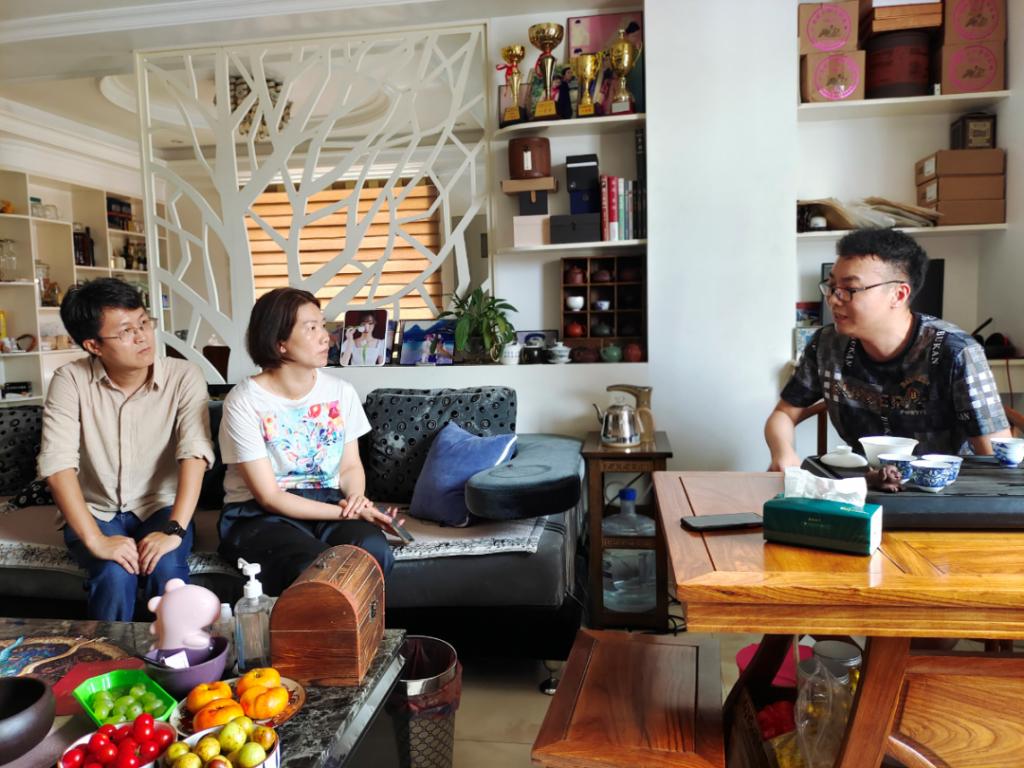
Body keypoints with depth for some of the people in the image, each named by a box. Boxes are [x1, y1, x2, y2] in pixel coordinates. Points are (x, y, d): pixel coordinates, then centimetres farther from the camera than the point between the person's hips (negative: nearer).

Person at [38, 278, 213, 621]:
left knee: (166, 569, -29)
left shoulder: (184, 377, -14)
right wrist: (95, 540, -29)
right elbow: (58, 463, -20)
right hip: (95, 512, 1)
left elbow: (195, 453, -23)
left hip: (161, 507, 0)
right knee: (115, 576, -27)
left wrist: (175, 529, -34)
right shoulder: (70, 381, -12)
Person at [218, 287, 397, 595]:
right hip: (260, 515, -4)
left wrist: (356, 499, -14)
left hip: (329, 504, 4)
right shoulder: (244, 402, -12)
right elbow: (269, 498, -13)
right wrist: (346, 511, -21)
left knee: (374, 551, -29)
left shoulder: (341, 392, 2)